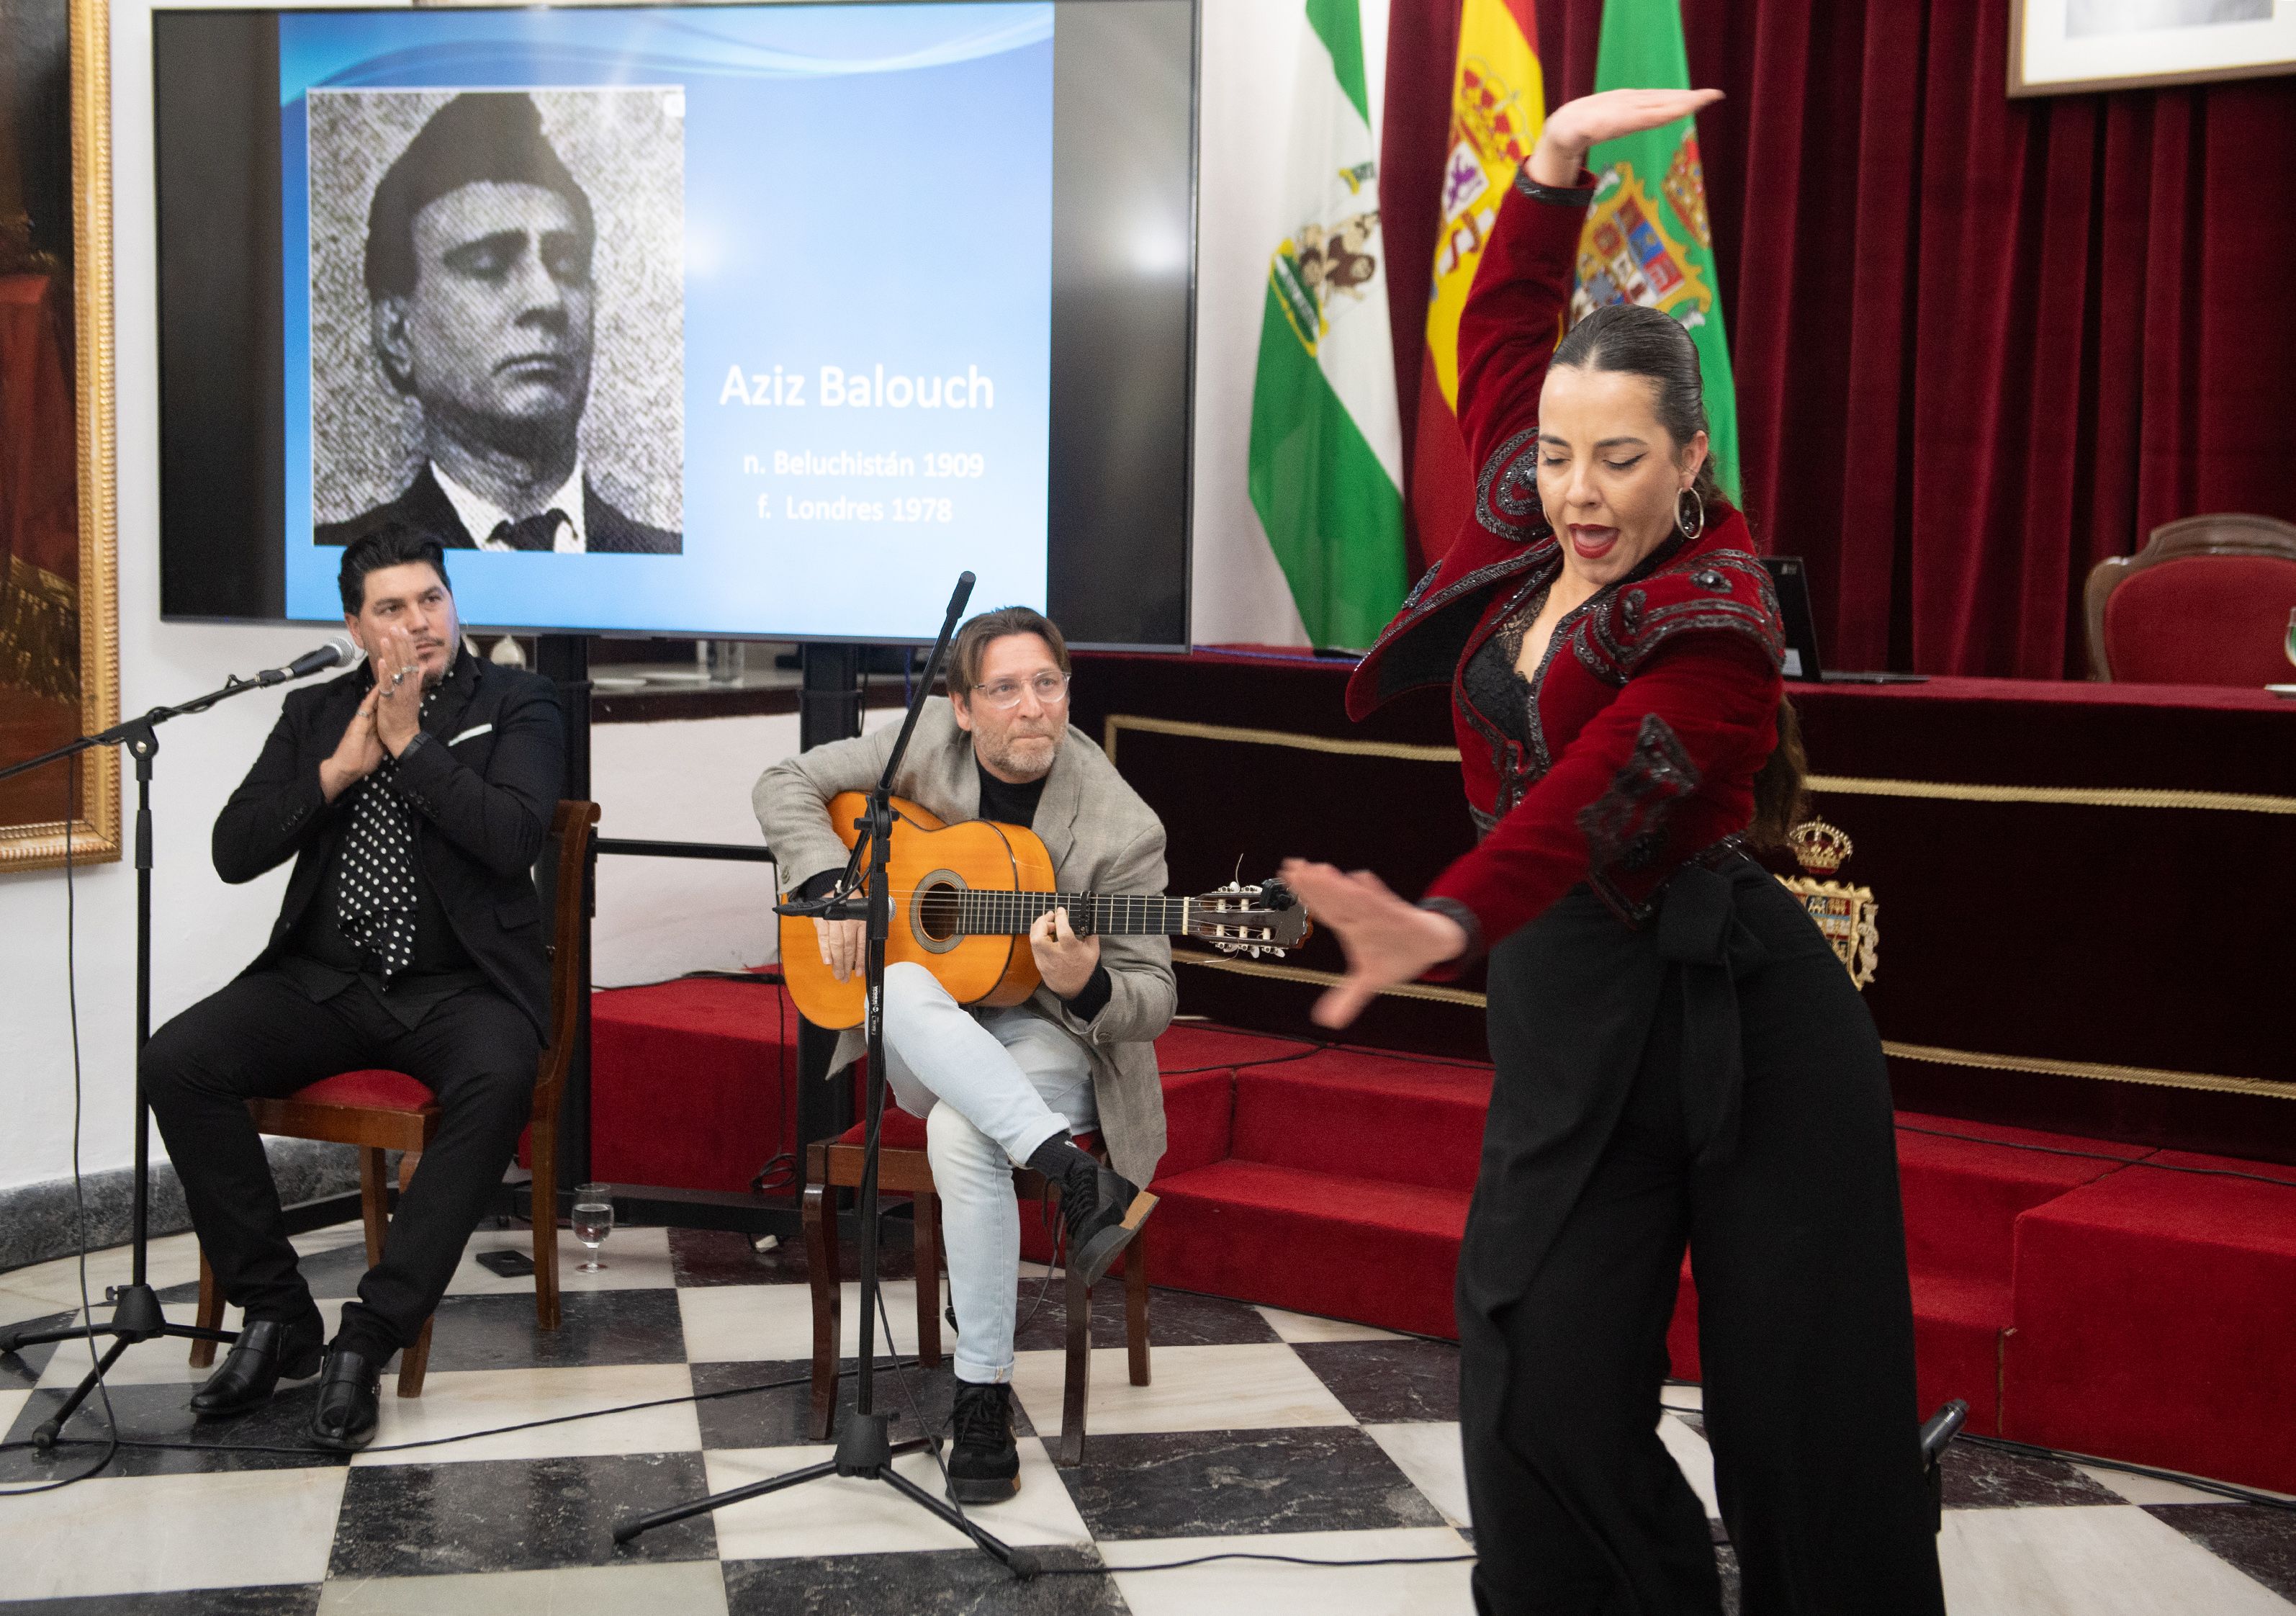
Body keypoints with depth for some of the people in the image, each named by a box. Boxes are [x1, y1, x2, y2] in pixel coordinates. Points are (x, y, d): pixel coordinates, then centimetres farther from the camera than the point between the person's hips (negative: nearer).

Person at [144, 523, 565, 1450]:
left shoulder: (516, 705, 4)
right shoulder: (316, 714, 14)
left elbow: (513, 837, -14)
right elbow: (234, 851, 5)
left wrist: (409, 742, -13)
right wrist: (339, 770, -7)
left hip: (458, 986, -4)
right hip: (325, 981, 4)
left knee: (497, 1079, -36)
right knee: (176, 1060, -20)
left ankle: (368, 1337, -27)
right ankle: (277, 1316, -9)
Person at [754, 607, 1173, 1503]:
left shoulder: (1120, 827, -13)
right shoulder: (929, 743, -3)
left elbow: (1153, 1000, -10)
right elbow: (786, 785, 5)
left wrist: (1087, 986, -33)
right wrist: (831, 884, -12)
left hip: (1051, 1038, -3)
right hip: (925, 1045, 3)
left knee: (962, 1132, -35)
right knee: (903, 989, -34)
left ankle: (983, 1394, -24)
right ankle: (1076, 1177, -43)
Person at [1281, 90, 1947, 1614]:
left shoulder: (1714, 629, -18)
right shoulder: (1530, 521, 2)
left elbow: (1590, 801, -35)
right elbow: (1504, 325, 17)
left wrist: (1447, 924, -51)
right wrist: (1556, 159, 9)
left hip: (1726, 1017, -6)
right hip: (1570, 1018, 7)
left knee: (1796, 1402, 1)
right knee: (1544, 1395, 2)